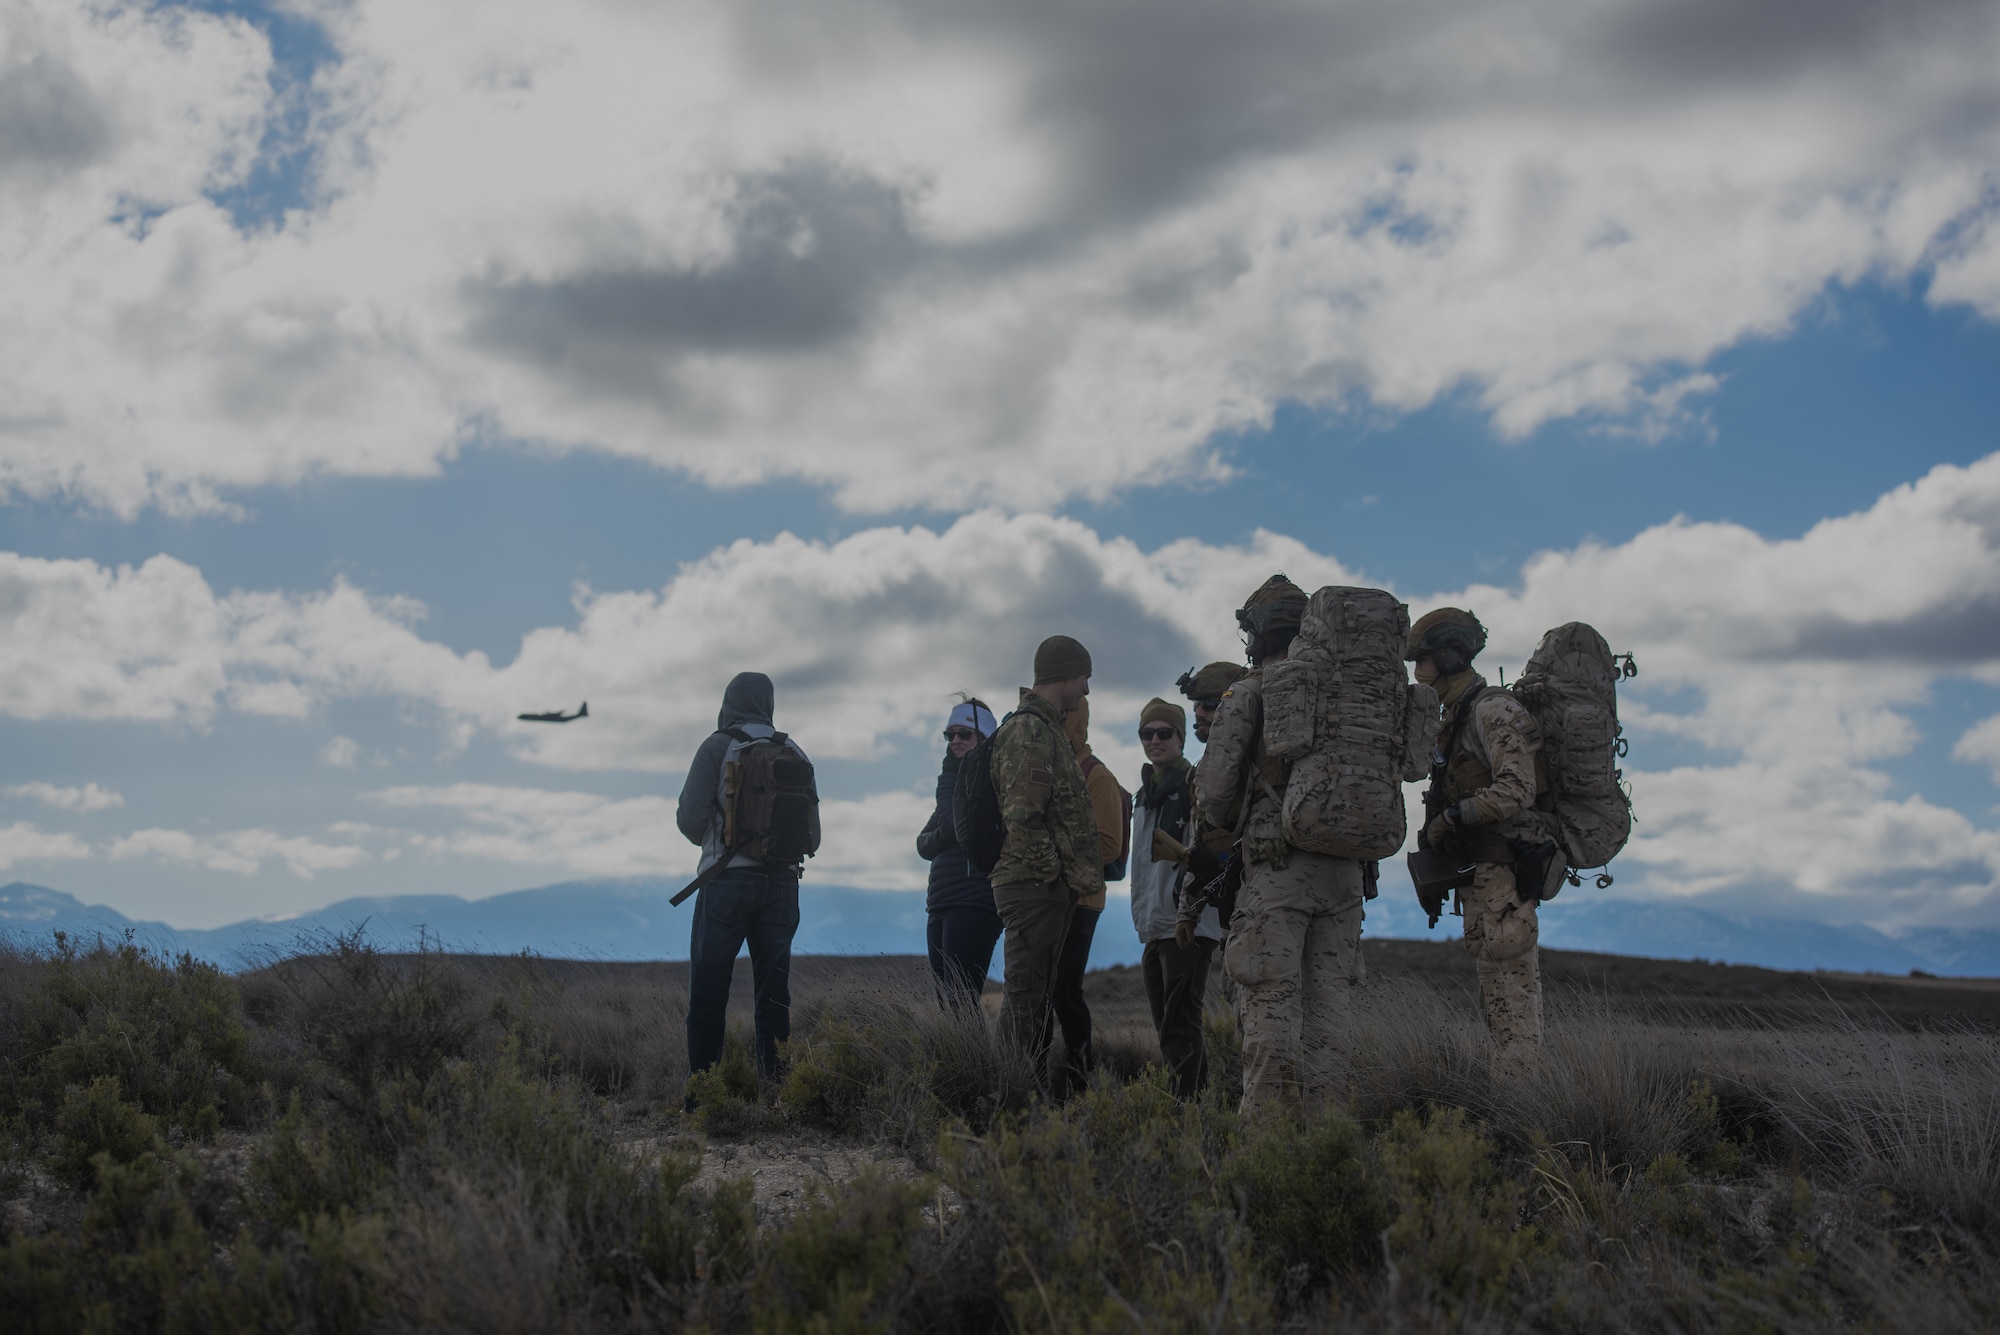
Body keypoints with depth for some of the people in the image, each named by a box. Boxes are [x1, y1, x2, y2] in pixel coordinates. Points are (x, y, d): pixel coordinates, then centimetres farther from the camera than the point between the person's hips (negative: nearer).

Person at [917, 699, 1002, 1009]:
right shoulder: (957, 781, 21)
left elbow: (955, 823, -16)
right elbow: (924, 845, 16)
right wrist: (939, 837, -4)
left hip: (975, 903, -9)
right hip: (941, 905, 9)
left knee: (961, 1000, -15)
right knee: (946, 999, 6)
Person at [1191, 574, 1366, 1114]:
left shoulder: (1250, 692, -3)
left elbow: (1214, 787, -6)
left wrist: (1222, 824, 14)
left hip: (1277, 868, -5)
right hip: (1343, 870, 5)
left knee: (1270, 1009, -5)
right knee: (1328, 1007, 8)